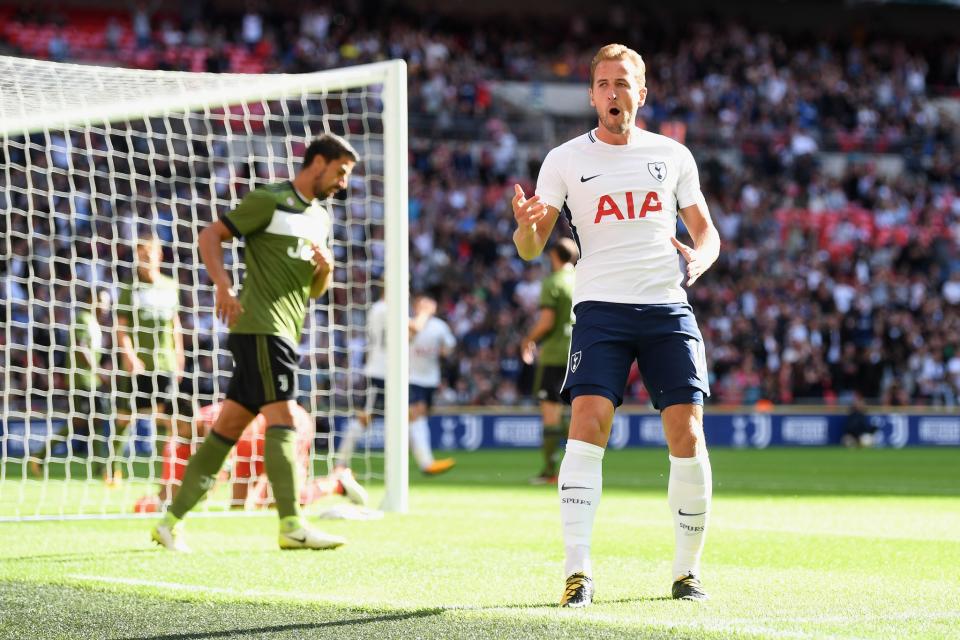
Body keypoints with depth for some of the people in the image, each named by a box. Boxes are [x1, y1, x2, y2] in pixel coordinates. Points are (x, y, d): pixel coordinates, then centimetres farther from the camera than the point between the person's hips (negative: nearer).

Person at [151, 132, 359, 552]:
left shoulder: (321, 218, 20)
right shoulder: (268, 201, -4)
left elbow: (316, 290, 25)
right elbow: (210, 236, -6)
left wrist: (326, 269, 2)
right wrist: (223, 285, -20)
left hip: (284, 333, 8)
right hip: (260, 325, -8)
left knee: (230, 424, 7)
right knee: (283, 416, -16)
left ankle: (173, 520, 10)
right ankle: (292, 526, -19)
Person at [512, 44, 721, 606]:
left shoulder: (672, 155, 10)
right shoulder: (565, 160, 5)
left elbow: (707, 231, 18)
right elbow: (530, 249, 5)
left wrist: (699, 257, -6)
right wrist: (526, 224, -19)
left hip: (668, 308, 2)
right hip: (601, 308, -2)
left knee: (687, 435, -6)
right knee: (587, 425, -18)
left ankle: (688, 570, 10)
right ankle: (578, 571, -20)